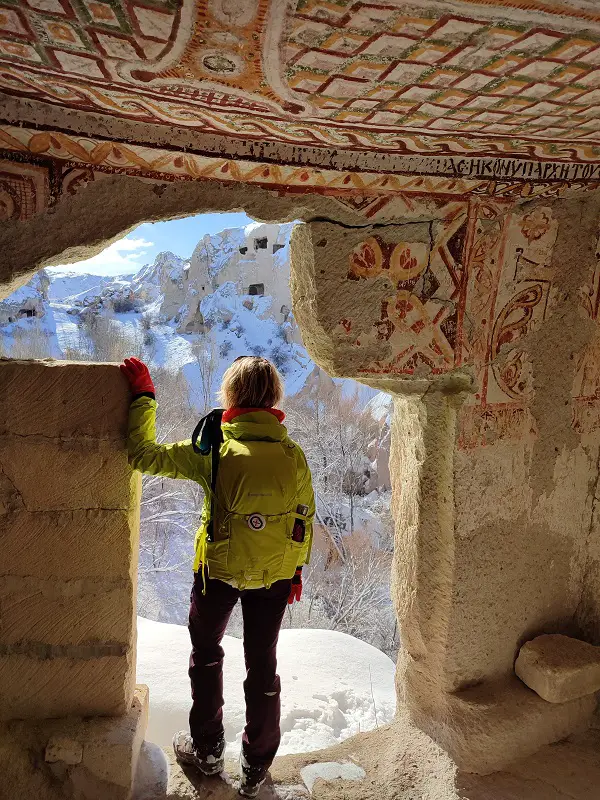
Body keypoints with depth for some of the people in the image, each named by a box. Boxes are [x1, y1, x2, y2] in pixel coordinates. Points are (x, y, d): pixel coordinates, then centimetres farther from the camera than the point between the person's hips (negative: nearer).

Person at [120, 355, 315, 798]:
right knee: (262, 664, 19)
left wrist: (143, 395, -4)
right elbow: (304, 517, -3)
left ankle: (207, 749, 39)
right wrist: (296, 569, 11)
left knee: (206, 653, 25)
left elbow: (144, 455, -13)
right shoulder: (293, 455, -11)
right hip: (275, 575, 2)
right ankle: (257, 764, 33)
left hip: (219, 569, -2)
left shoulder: (213, 449, -20)